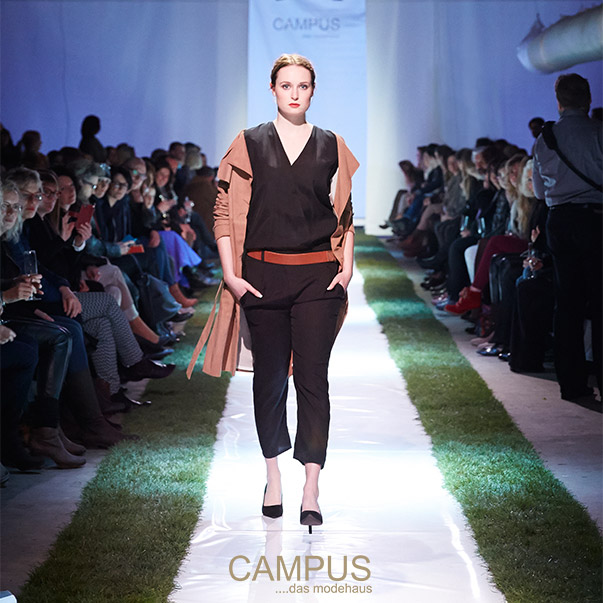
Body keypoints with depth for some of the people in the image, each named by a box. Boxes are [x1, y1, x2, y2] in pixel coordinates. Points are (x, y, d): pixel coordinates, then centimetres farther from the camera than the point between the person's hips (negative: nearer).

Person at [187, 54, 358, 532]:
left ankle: (311, 493, -6)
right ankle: (274, 479, 22)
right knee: (269, 377, 7)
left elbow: (345, 214, 13)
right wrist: (231, 274, -4)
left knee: (312, 377, -6)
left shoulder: (331, 147, 8)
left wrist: (346, 267, 1)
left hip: (318, 276, 0)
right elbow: (224, 211, 4)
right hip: (263, 276, 0)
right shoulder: (249, 145, 5)